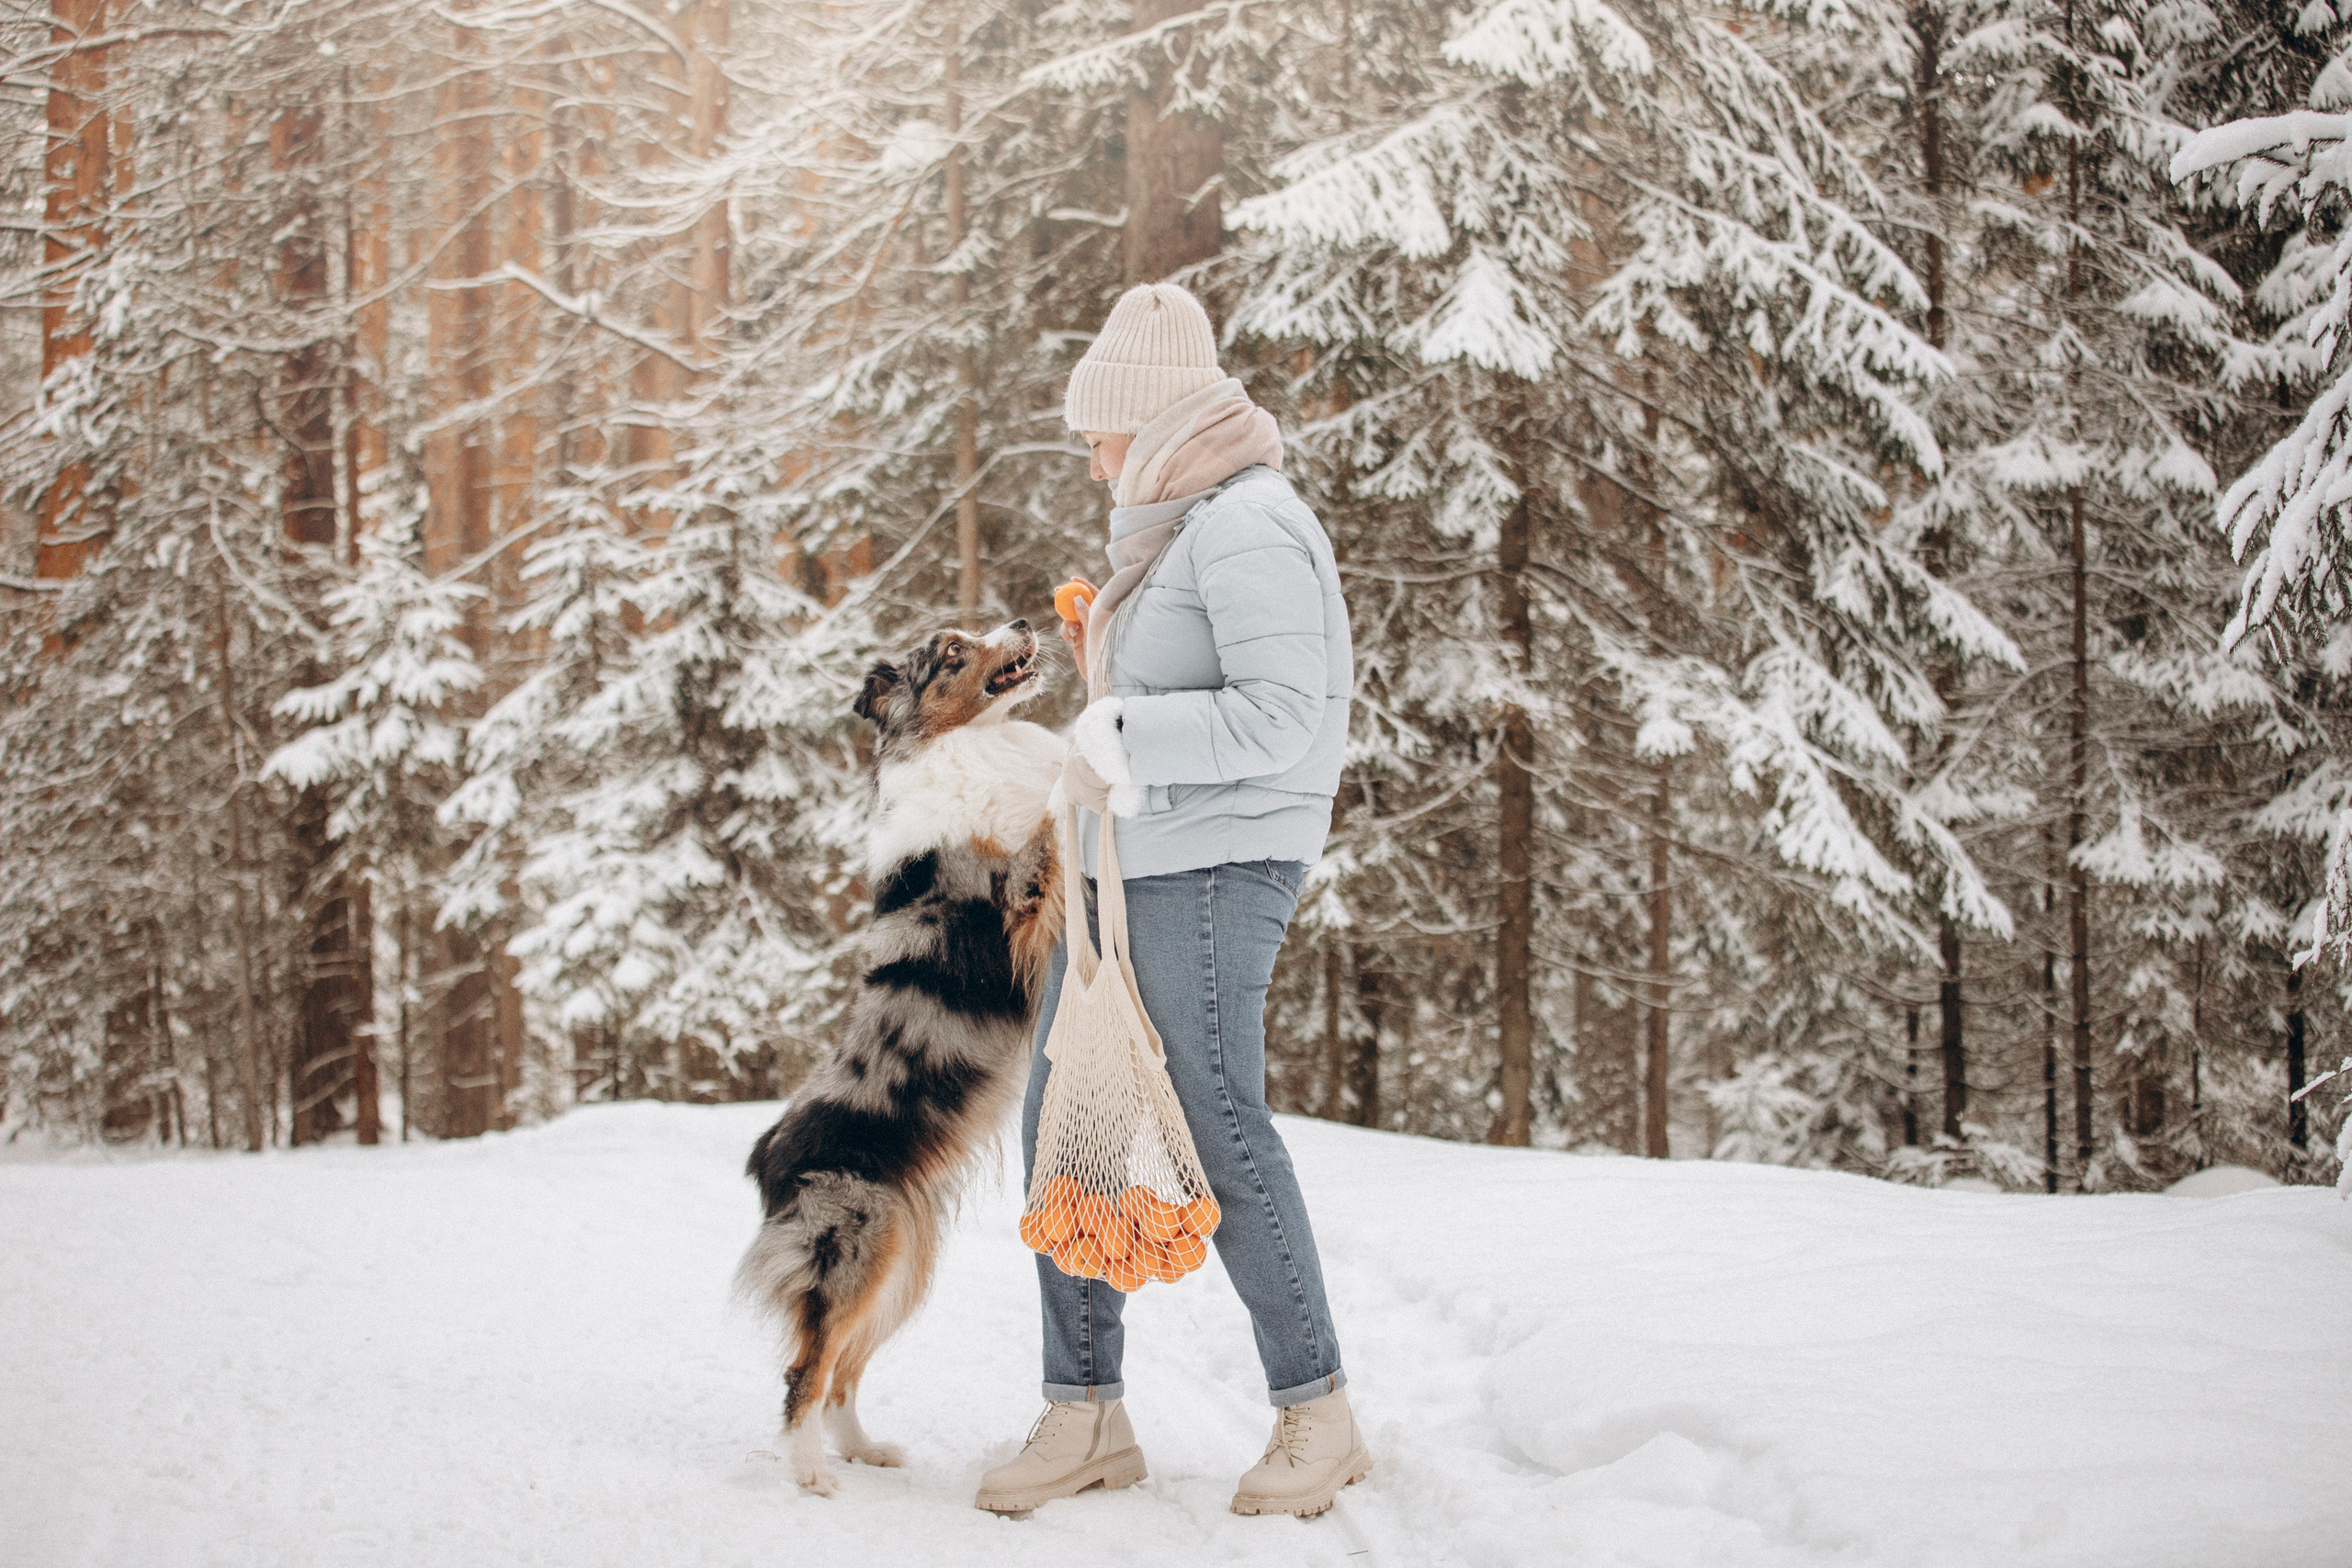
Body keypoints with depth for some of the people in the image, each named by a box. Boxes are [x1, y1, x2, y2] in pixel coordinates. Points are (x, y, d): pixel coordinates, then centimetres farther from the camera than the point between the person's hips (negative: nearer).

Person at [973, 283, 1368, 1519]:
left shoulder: (1247, 527, -13)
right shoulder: (1175, 526, 18)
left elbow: (1278, 713, -22)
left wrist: (1120, 737, -17)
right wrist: (1104, 659, 12)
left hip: (1215, 865, -10)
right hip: (1121, 864, 10)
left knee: (1218, 1131, -7)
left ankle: (1316, 1414, 5)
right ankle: (1085, 1415, 13)